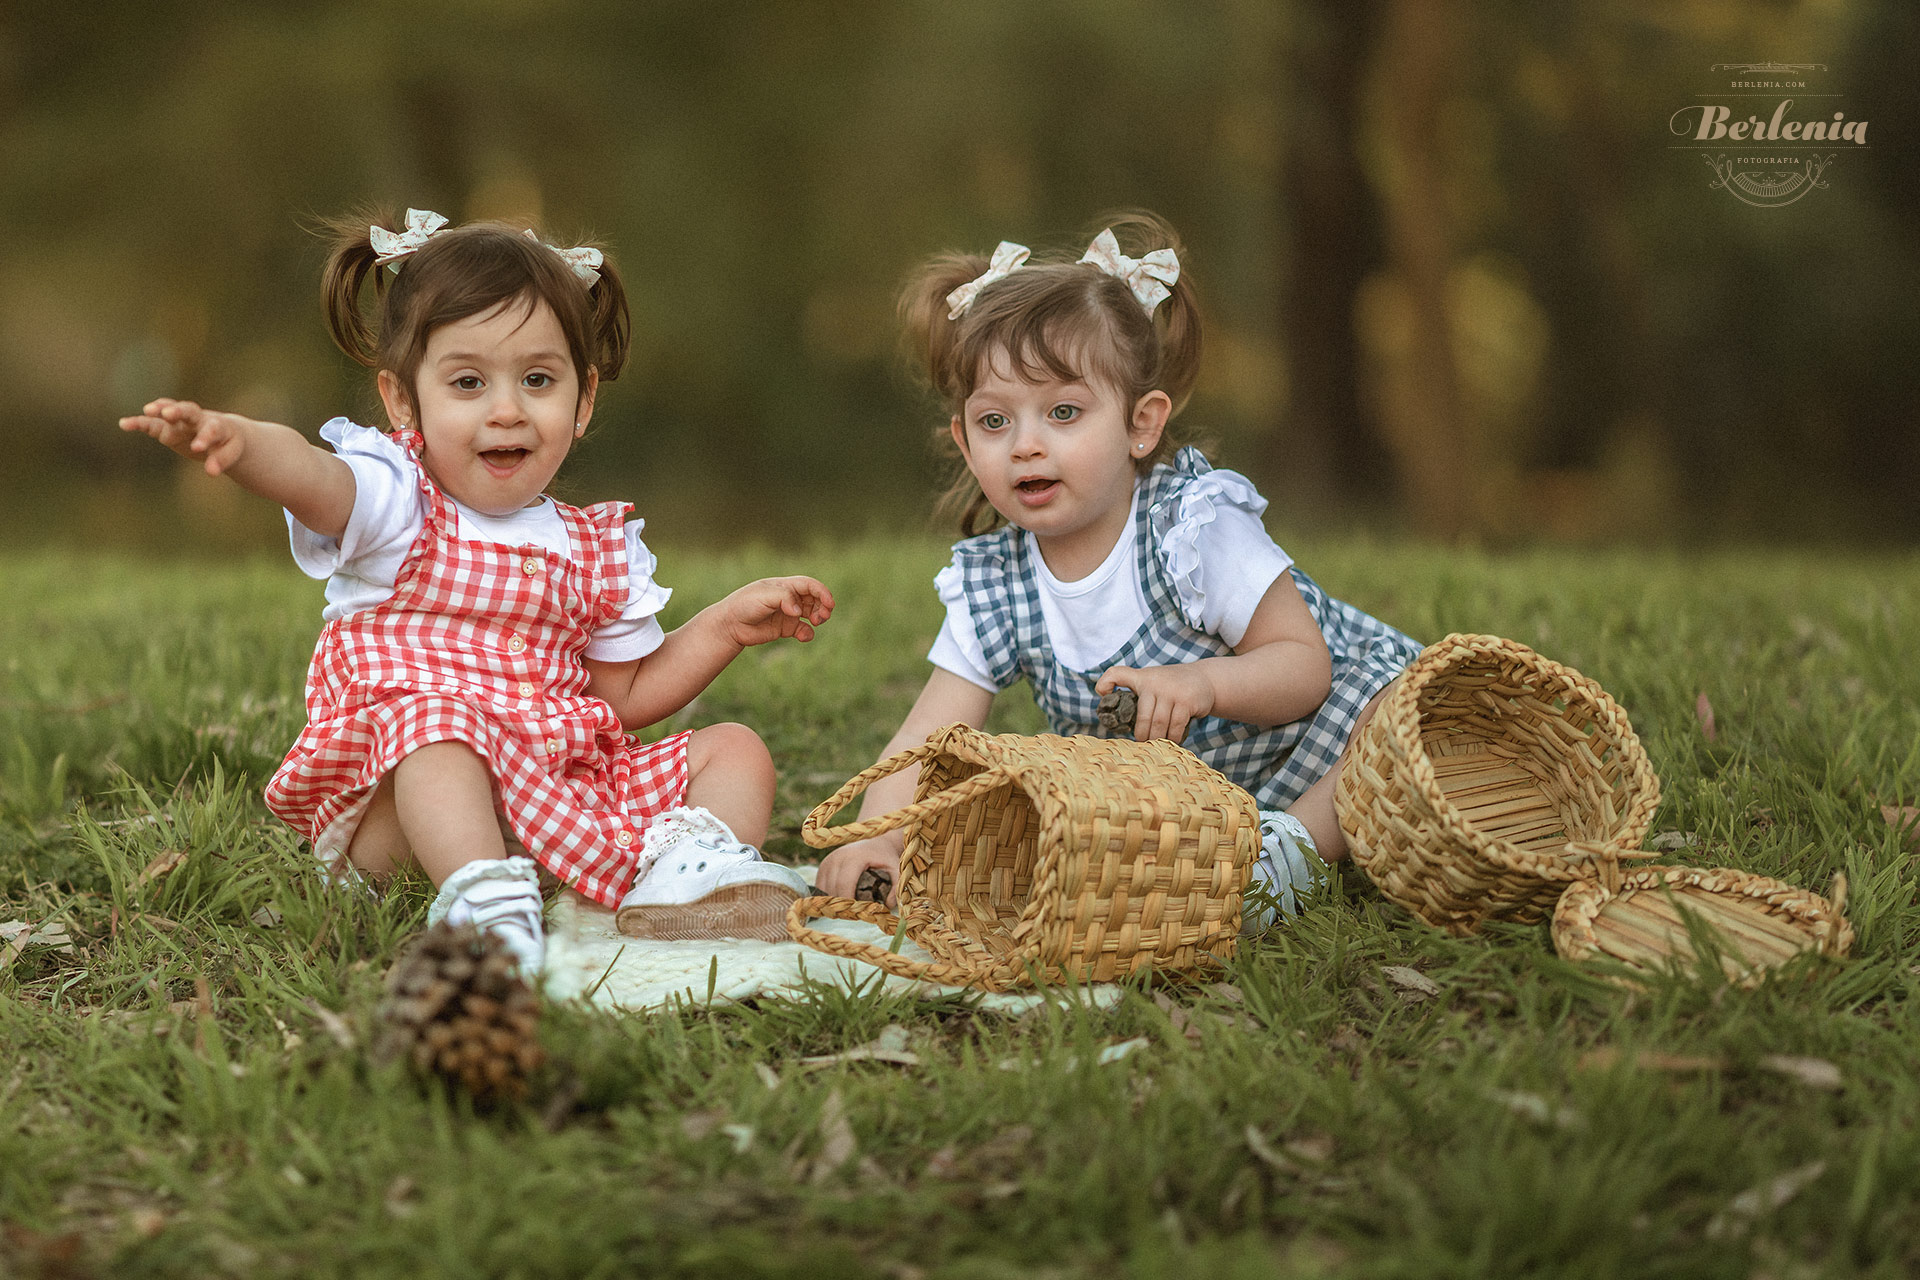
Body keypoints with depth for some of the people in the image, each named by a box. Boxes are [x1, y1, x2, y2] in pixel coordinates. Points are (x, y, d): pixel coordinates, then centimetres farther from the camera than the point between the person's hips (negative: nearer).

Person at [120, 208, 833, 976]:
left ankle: (694, 867, -26)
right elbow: (309, 476, -28)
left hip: (567, 791, 6)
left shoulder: (598, 554, 12)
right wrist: (236, 441, -50)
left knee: (735, 749, 1)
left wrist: (726, 627, 9)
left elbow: (625, 696, 18)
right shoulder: (393, 508, -4)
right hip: (391, 816, -6)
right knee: (432, 716, -36)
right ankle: (482, 894, -50)